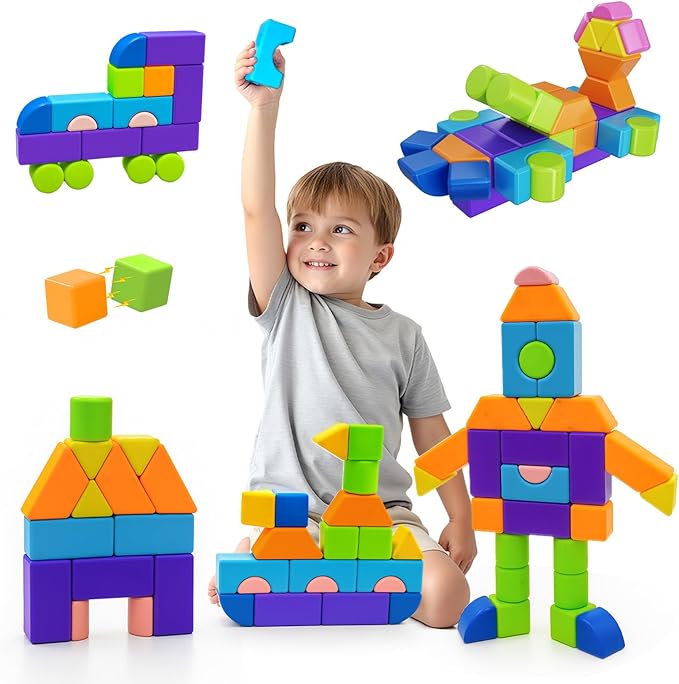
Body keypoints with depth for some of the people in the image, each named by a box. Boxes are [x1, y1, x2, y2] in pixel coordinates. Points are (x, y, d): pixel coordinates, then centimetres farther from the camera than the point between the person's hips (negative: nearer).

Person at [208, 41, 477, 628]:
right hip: (288, 511, 0)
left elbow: (432, 437, 10)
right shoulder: (286, 307, 5)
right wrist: (264, 106, -17)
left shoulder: (403, 336, 8)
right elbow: (256, 209, -8)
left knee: (446, 596, -24)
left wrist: (461, 520, 3)